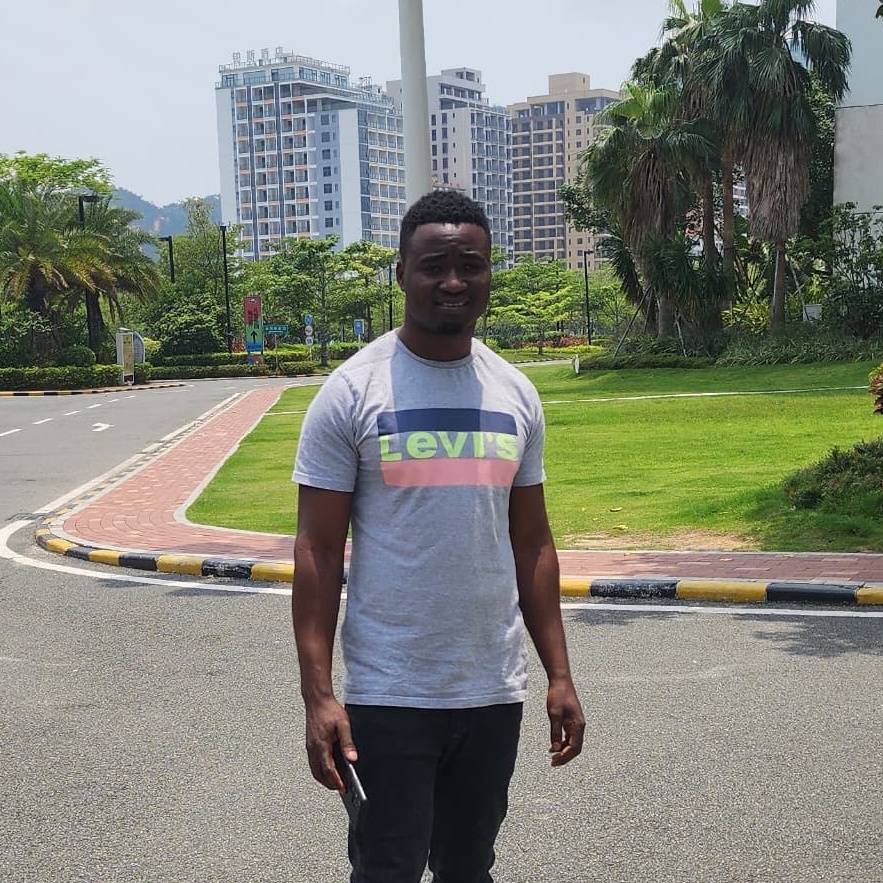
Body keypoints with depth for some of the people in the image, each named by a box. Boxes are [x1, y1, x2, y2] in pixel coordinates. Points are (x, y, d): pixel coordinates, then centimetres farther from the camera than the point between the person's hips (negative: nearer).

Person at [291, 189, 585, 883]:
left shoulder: (515, 394, 6)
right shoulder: (352, 392, -7)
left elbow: (531, 543, 11)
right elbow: (318, 551, -8)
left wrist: (560, 674, 8)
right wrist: (317, 695, -14)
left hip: (495, 692, 4)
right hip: (389, 696, -4)